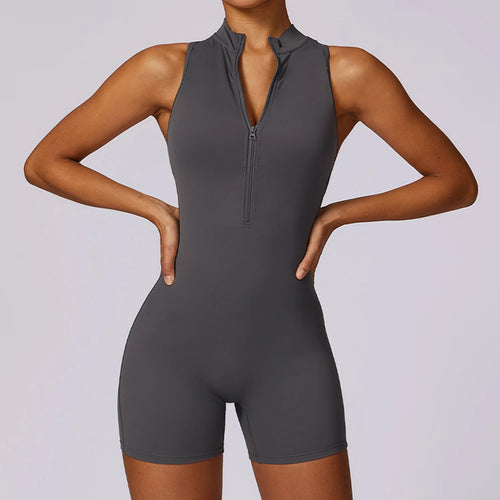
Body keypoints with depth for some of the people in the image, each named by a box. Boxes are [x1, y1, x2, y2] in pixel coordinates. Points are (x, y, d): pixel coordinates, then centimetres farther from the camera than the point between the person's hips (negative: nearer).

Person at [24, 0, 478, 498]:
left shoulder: (350, 71, 2)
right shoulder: (165, 67, 3)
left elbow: (459, 183, 7)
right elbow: (42, 164, 9)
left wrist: (333, 215, 0)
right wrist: (160, 214, 0)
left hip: (286, 359, 1)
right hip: (175, 350, 0)